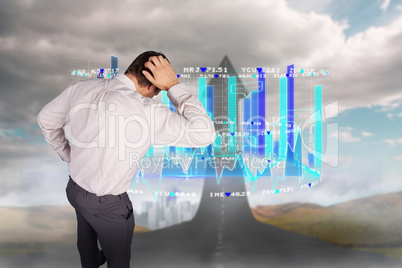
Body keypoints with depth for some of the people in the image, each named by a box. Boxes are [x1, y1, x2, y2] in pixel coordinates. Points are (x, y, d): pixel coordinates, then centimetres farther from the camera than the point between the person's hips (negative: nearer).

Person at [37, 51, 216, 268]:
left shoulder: (84, 88, -14)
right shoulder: (146, 111, -34)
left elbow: (46, 119, 1)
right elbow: (205, 134, -30)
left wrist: (69, 156, 11)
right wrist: (174, 86, -26)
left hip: (74, 188, 7)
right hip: (106, 205, -7)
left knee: (86, 237, 37)